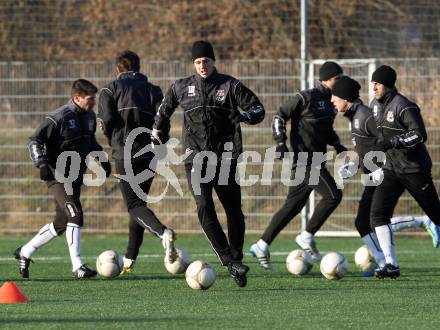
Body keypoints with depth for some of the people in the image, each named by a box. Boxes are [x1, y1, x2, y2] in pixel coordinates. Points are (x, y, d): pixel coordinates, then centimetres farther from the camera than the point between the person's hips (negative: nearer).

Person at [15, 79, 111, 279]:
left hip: (75, 177, 9)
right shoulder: (59, 118, -14)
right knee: (75, 214, -21)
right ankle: (77, 266, -21)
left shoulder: (90, 117, 11)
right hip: (57, 175, -9)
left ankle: (25, 252, 27)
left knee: (61, 223, 12)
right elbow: (35, 140, -11)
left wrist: (102, 158, 18)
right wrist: (42, 164, -23)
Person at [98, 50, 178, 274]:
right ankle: (129, 259, 17)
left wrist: (115, 141, 10)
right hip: (149, 156, 4)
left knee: (134, 205, -8)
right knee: (138, 202, 16)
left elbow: (107, 121, -8)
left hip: (125, 155, -4)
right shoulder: (153, 90, 13)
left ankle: (163, 232, -36)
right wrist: (156, 145, 15)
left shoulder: (111, 90, 4)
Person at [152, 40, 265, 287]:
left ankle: (236, 260, 21)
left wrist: (243, 115, -21)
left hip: (225, 157, 0)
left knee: (234, 211, 3)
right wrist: (158, 136, 26)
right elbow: (164, 109, 26)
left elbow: (258, 109, -1)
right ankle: (231, 262, -20)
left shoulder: (230, 85, 1)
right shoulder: (182, 88, 8)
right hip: (196, 159, 0)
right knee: (205, 207, -18)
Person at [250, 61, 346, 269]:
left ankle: (262, 246, 13)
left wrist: (337, 145, 15)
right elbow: (280, 116, -7)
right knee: (333, 195, -16)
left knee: (293, 206, 9)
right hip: (303, 157, -9)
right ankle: (307, 237, -7)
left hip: (315, 162, 9)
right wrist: (280, 142, -16)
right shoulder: (306, 98, -9)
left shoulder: (329, 102, 16)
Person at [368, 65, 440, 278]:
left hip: (415, 170, -7)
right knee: (378, 214, -11)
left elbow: (419, 135, -26)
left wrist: (390, 143, -32)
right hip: (391, 170, 7)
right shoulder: (375, 105, 7)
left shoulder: (403, 107, -18)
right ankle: (391, 265, -12)